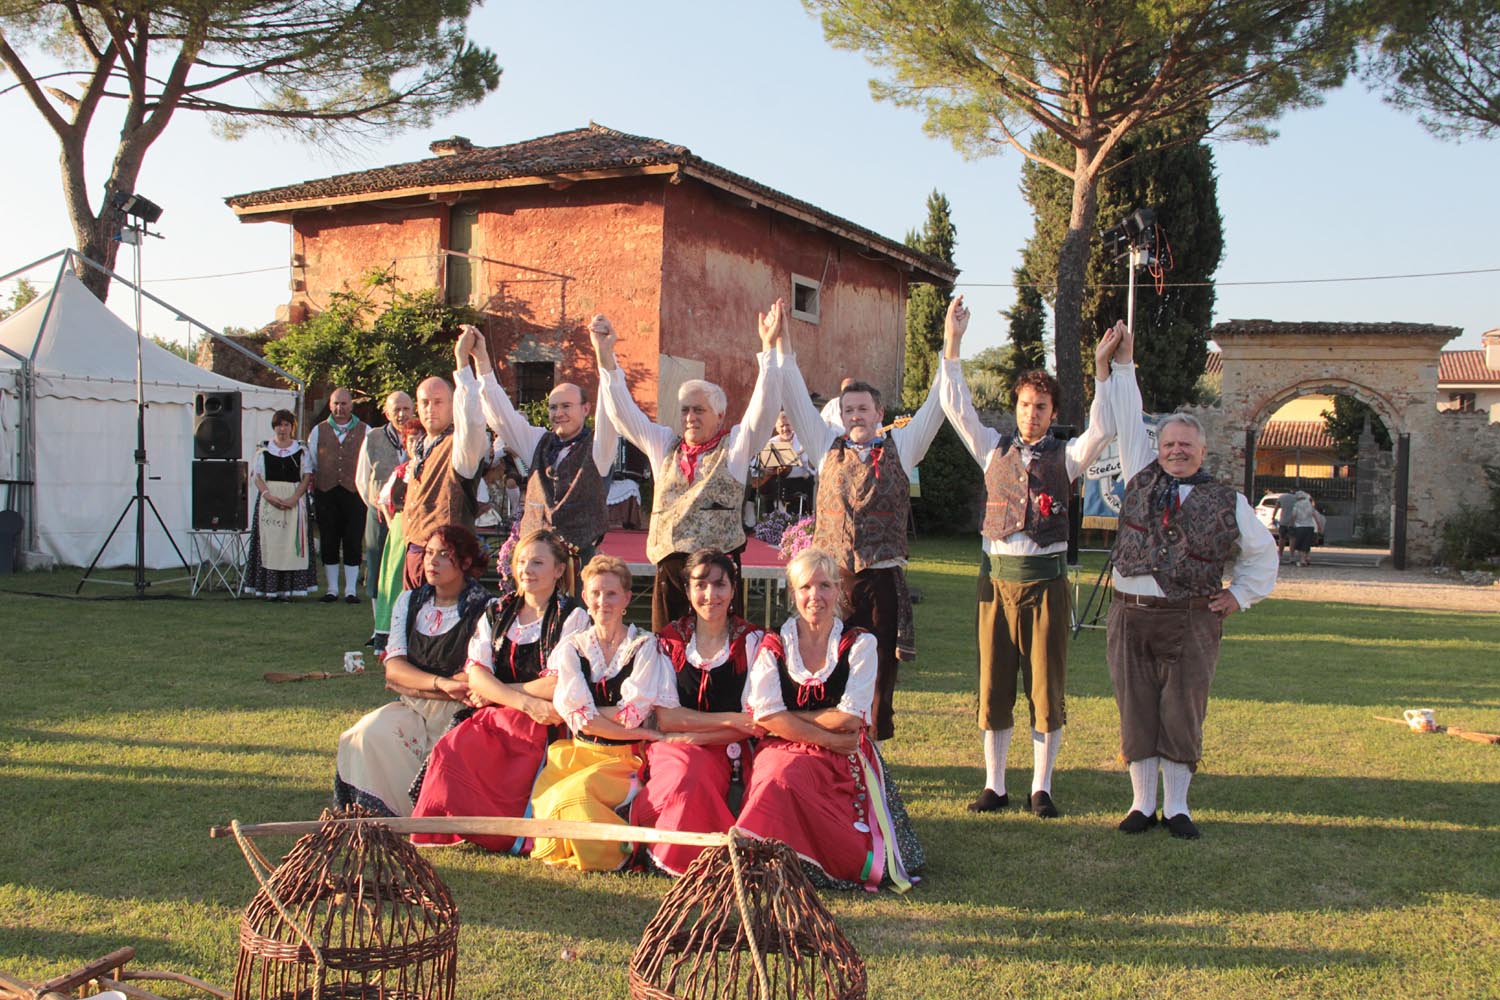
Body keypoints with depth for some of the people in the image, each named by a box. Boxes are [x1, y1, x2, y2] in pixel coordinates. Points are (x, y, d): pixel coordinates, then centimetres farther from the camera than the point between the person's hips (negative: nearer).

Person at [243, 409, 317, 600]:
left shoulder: (301, 449, 9)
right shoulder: (263, 449, 10)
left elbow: (307, 476, 1)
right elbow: (256, 476, 3)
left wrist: (294, 498, -13)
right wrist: (269, 496, -13)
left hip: (295, 501, 0)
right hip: (269, 500, 0)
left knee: (292, 542, -5)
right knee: (270, 541, -4)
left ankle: (288, 589, -4)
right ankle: (270, 589, -2)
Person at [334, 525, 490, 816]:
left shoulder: (484, 610, -4)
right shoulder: (409, 601, 11)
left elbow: (474, 680, -11)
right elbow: (393, 668, 1)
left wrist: (413, 683, -7)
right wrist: (441, 683, -17)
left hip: (459, 714, -4)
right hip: (411, 709, 5)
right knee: (370, 733, -24)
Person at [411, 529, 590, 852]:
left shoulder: (572, 617, 3)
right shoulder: (496, 613, 16)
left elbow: (559, 686, -8)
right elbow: (475, 674, 2)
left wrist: (495, 692, -4)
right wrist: (526, 702, -15)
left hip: (543, 725, -5)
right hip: (492, 716, 5)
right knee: (452, 750, -26)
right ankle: (441, 836, -13)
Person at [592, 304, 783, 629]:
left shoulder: (734, 446, 6)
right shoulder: (665, 446, 16)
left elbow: (763, 407, -6)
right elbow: (623, 413, 13)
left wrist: (769, 346, -15)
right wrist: (605, 356, 4)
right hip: (668, 567, 4)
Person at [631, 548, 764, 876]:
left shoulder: (751, 641, 3)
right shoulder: (669, 641, 7)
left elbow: (754, 724, -3)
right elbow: (665, 719, -1)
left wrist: (691, 735, -11)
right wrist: (729, 720, -11)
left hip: (727, 754, -1)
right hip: (673, 750, 1)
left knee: (690, 776, -33)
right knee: (683, 773, -34)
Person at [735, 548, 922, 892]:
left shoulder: (860, 644, 6)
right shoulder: (773, 647, 7)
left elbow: (849, 718, -4)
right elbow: (766, 716, -5)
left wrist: (788, 718, -4)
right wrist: (829, 738, -11)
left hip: (843, 759, -1)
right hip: (784, 750, 1)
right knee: (782, 776, -34)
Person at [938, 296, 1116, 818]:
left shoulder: (1066, 455, 5)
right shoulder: (994, 448, 9)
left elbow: (1102, 430, -11)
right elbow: (957, 408, 2)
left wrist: (1108, 372, -16)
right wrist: (952, 344, -4)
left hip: (1045, 578, -1)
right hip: (997, 576, 2)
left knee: (1046, 684, 3)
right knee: (993, 682, 6)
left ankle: (1042, 788, 13)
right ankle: (994, 785, 16)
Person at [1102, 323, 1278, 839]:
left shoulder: (1227, 502, 6)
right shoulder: (1143, 477, 9)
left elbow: (1262, 551, 19)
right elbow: (1128, 423, 13)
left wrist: (1240, 594, 9)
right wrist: (1121, 365, 11)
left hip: (1192, 621, -1)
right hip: (1131, 614, 2)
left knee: (1182, 713, 0)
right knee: (1136, 709, 4)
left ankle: (1177, 806, 12)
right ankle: (1142, 802, 14)